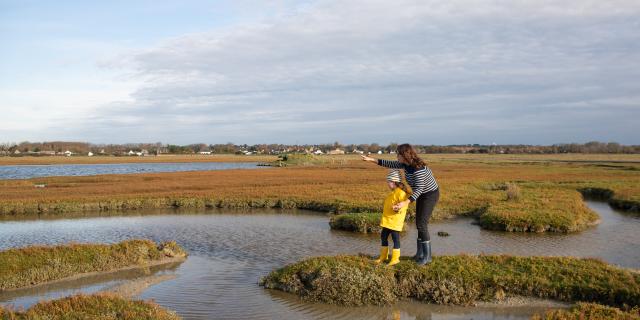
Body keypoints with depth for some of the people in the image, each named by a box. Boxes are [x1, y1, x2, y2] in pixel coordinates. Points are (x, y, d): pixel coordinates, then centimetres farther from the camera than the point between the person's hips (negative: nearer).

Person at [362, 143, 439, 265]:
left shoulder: (418, 168, -33)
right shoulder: (405, 164, -6)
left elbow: (418, 189, -35)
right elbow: (391, 164, 6)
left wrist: (406, 203, -43)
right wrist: (372, 160, 3)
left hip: (430, 194, -9)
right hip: (422, 194, 9)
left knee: (422, 225, -10)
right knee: (419, 223, 12)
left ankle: (427, 256, -1)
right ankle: (420, 253, 21)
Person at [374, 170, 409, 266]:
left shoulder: (401, 192, -17)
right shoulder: (393, 192, 15)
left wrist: (399, 209, -38)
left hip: (395, 221, -10)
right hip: (387, 220, 10)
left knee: (395, 238, 0)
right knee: (383, 236, 16)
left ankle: (395, 258, 10)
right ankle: (383, 256, 28)